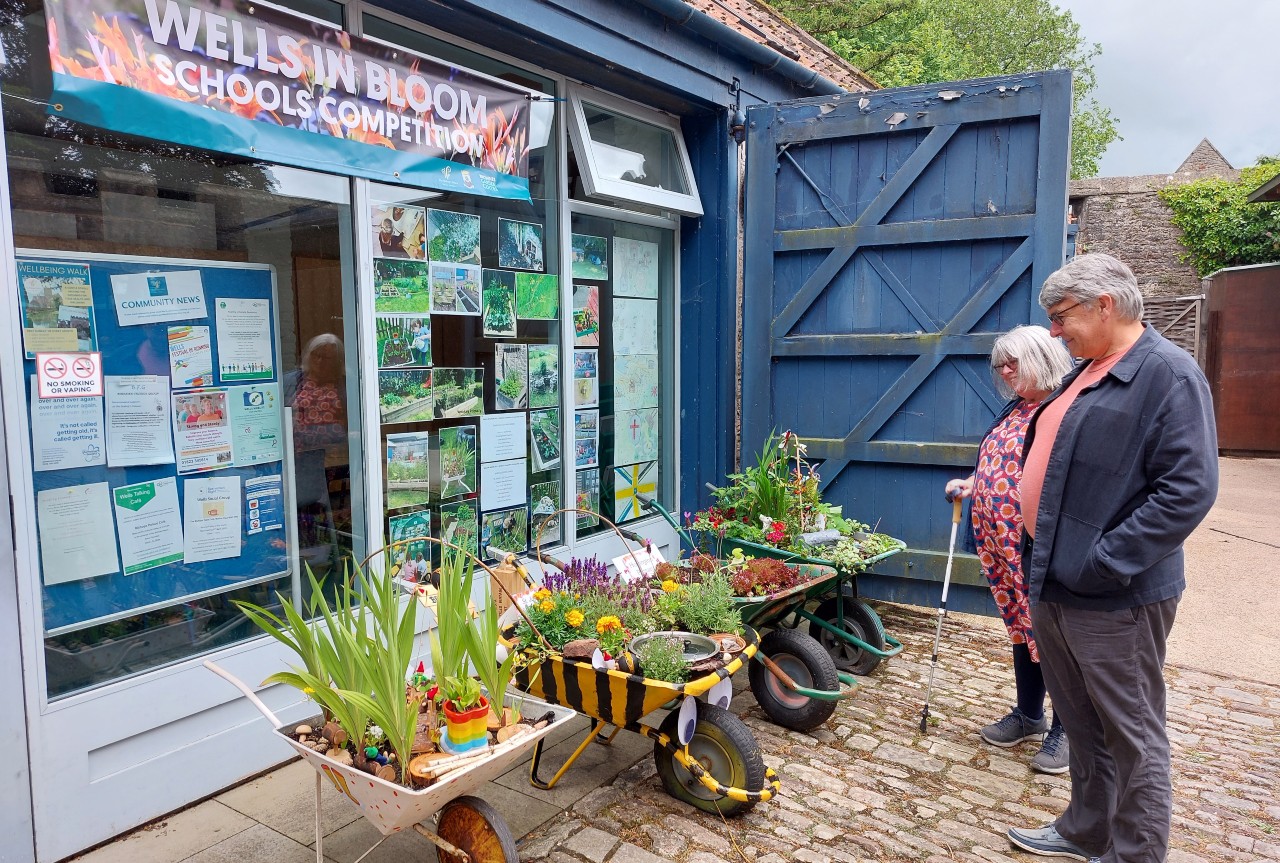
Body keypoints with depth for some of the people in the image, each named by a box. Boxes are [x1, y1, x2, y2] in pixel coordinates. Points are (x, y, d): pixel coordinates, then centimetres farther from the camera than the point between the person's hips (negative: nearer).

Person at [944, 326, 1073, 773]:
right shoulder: (1015, 409, 14)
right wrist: (973, 483, 11)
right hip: (1004, 543, 8)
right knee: (1021, 626, 19)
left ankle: (1065, 728, 20)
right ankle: (1028, 715, 34)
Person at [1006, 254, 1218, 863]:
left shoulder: (1167, 373, -14)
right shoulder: (1084, 374, 13)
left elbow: (1189, 490, -22)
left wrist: (1102, 564, -22)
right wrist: (1037, 555, 14)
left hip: (1113, 600, -9)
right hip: (1051, 586, 9)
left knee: (1132, 736, 8)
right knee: (1082, 724, 22)